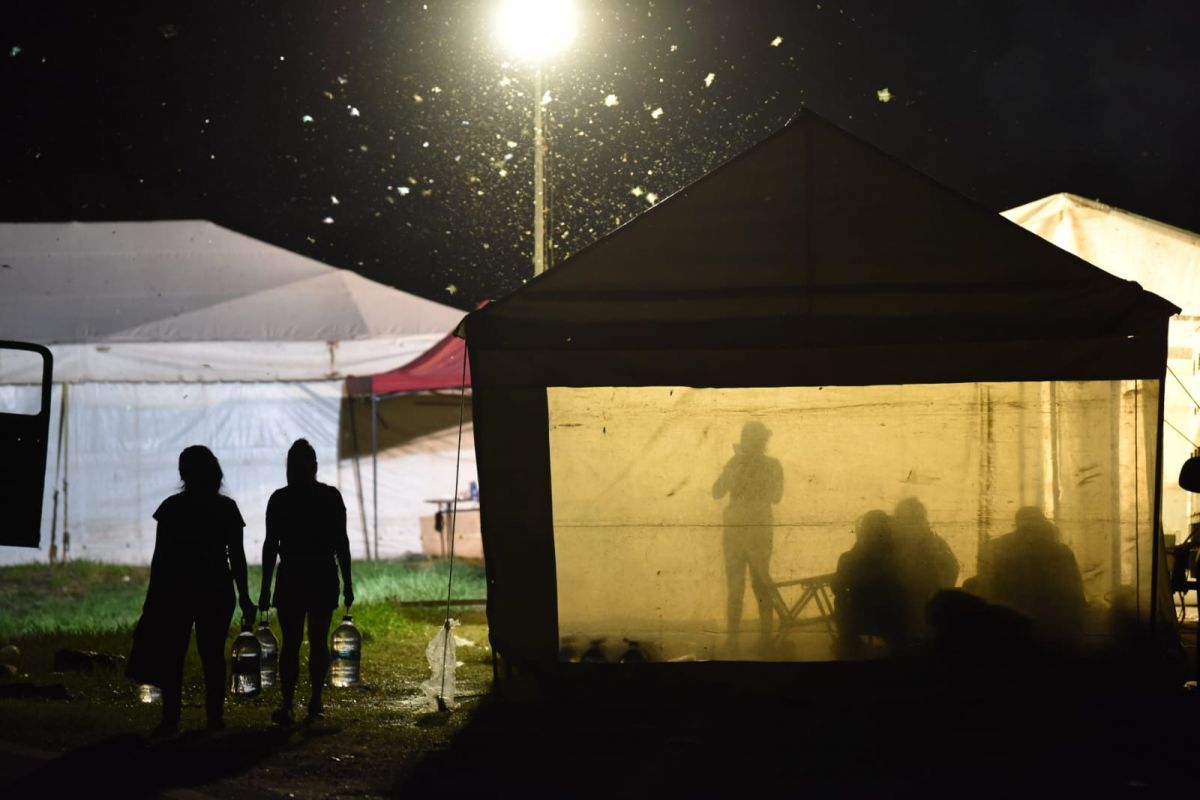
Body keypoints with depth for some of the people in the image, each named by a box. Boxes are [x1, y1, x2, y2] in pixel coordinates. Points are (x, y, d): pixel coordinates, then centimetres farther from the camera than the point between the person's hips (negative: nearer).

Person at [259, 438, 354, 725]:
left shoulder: (280, 499, -5)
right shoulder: (331, 496, 0)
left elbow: (270, 545, -4)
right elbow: (342, 543, 2)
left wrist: (265, 590, 0)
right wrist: (347, 584, 8)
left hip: (291, 578, -1)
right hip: (325, 576, 1)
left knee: (290, 643, -2)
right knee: (319, 640, 10)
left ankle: (287, 706, -10)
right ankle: (315, 702, 13)